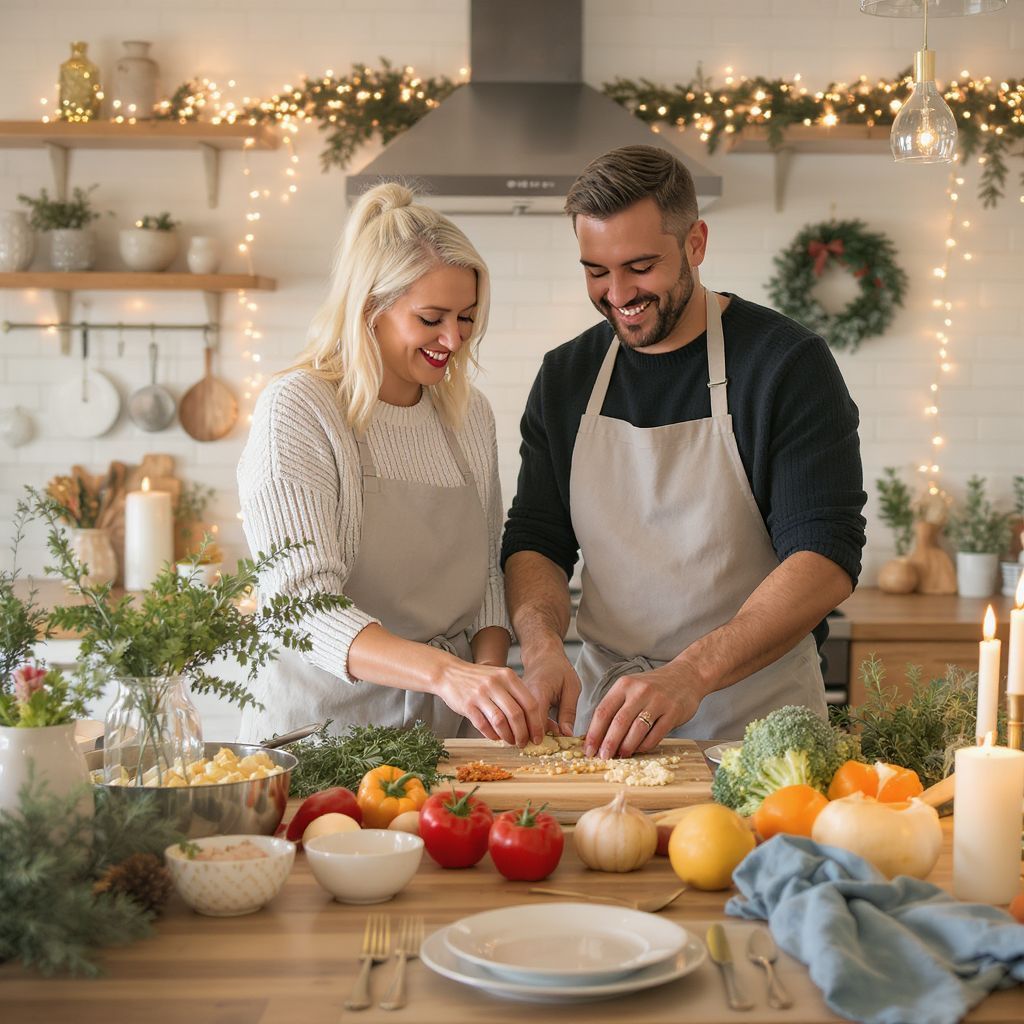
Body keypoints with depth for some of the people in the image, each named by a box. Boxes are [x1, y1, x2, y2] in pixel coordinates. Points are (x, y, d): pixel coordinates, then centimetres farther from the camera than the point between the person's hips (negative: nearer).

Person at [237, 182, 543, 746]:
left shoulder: (471, 414, 11)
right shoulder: (297, 412, -9)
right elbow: (303, 606, -19)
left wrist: (488, 667, -2)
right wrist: (444, 672, -32)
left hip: (445, 728, 4)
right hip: (321, 725, -4)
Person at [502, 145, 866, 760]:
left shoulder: (787, 363, -8)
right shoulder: (566, 378, 8)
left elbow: (827, 558, -16)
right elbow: (535, 542, 10)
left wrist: (691, 673, -29)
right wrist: (543, 645, -13)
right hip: (606, 708, 3)